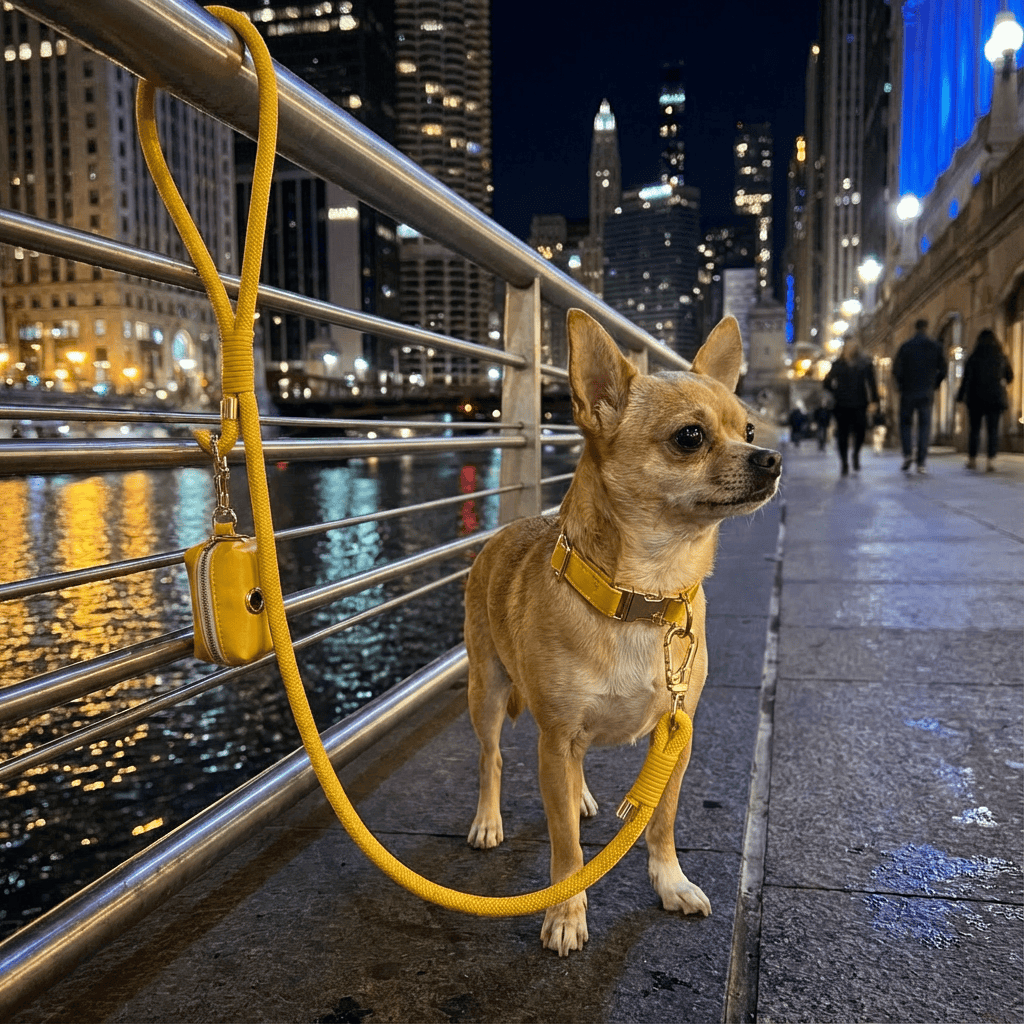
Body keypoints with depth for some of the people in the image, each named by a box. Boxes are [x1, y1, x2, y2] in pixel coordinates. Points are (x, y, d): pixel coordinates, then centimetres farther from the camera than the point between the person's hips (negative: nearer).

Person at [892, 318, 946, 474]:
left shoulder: (905, 346, -3)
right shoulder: (936, 347, 2)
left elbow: (896, 371, -6)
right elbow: (942, 371, 3)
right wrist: (933, 386, 15)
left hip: (908, 393, -1)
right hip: (926, 394, 1)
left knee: (905, 423, 11)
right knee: (924, 426, 5)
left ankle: (907, 454, -10)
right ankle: (921, 462, 0)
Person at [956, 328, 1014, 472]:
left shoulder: (973, 357, -4)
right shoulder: (1001, 357, 3)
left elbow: (966, 379, -7)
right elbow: (1010, 377, 13)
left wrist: (960, 396, 1)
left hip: (976, 399, -1)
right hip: (996, 398, 1)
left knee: (974, 429, 10)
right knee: (993, 430, 1)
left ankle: (972, 460, 13)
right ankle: (991, 461, -11)